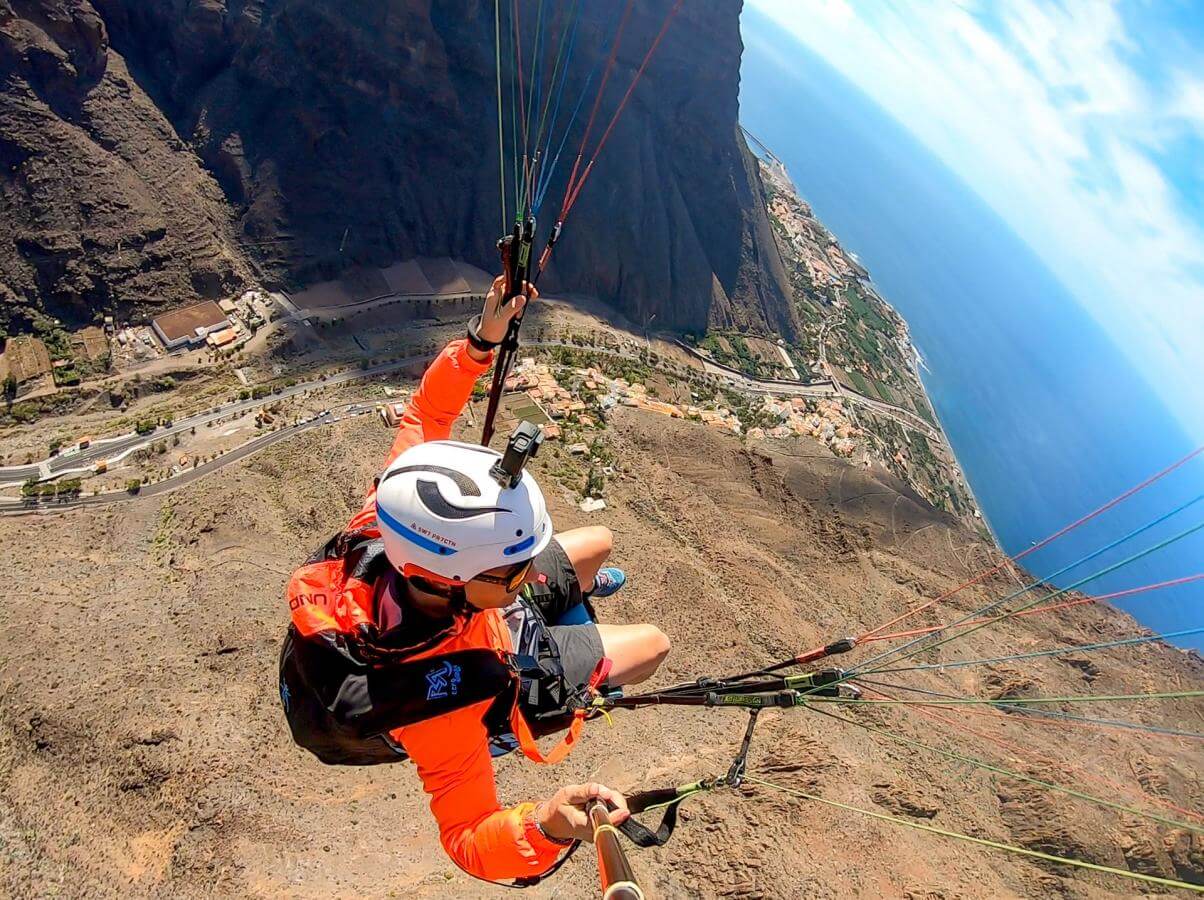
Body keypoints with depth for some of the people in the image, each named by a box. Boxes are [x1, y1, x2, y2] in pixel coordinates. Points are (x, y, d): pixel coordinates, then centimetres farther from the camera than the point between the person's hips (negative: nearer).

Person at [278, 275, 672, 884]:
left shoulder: (386, 529, -37)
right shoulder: (438, 699, -50)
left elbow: (426, 414, -21)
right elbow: (470, 840, -39)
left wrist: (480, 342, -34)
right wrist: (546, 828, -60)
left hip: (472, 615, 4)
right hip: (505, 677, -4)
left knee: (598, 543, 20)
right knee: (653, 644, 10)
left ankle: (579, 589, 60)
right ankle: (584, 690, 46)